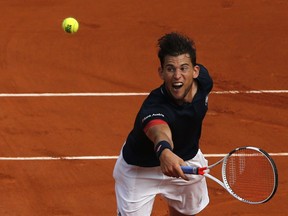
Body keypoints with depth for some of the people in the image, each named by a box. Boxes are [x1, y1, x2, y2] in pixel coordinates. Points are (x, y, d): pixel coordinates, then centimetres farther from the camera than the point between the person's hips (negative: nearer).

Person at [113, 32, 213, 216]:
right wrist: (164, 151, -91)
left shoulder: (203, 80, -23)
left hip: (185, 159, 6)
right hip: (140, 169, -6)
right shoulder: (153, 107, -44)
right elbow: (158, 130, -68)